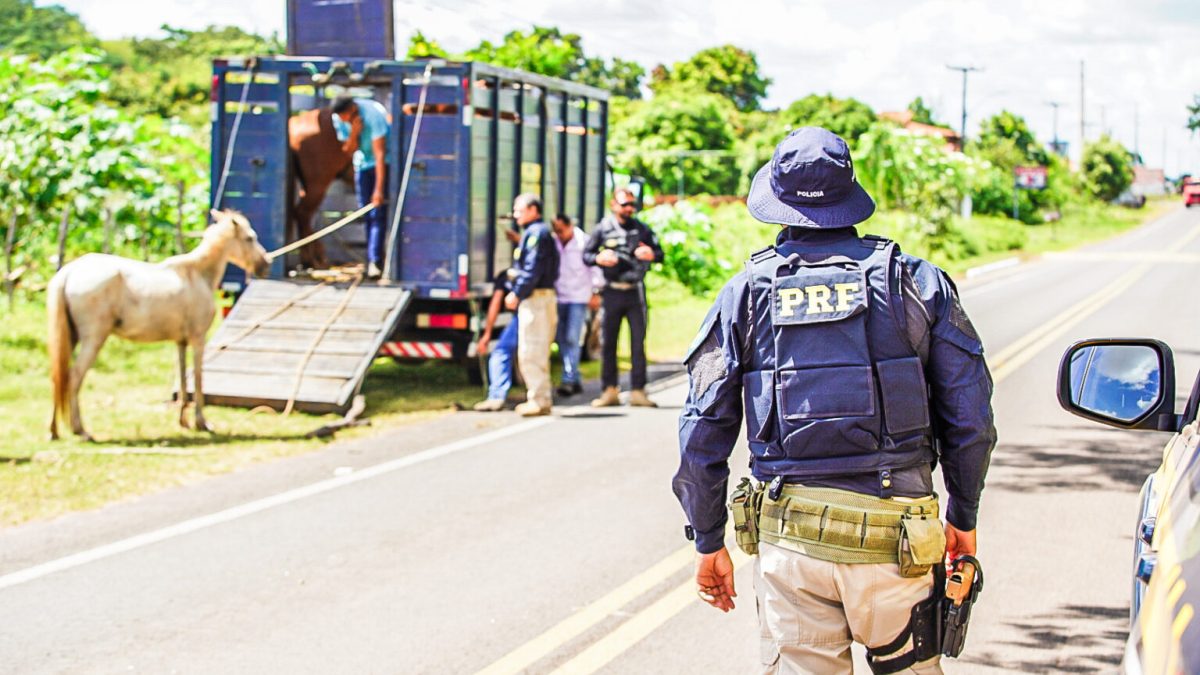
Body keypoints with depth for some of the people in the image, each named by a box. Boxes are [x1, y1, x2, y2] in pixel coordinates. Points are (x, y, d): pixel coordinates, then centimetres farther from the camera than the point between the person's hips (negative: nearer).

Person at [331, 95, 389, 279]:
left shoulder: (373, 115, -30)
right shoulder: (339, 119, -11)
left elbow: (379, 154, -31)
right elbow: (349, 149, -4)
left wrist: (379, 190, -34)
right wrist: (354, 133, -28)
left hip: (382, 163, -6)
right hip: (362, 161, 6)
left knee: (378, 213, -16)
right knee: (366, 213, 4)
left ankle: (374, 261, -23)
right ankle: (373, 258, 10)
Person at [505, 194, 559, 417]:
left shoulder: (537, 233, -11)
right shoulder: (532, 232, 21)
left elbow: (533, 269, -19)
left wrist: (517, 293, -18)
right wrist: (514, 291, 13)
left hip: (536, 298, -10)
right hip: (535, 298, 10)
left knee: (531, 352, -10)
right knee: (536, 353, 14)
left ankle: (539, 400, -10)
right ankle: (539, 398, 18)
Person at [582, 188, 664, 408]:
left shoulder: (642, 229, 7)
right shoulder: (602, 229, 4)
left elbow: (660, 253, 12)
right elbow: (586, 254, 7)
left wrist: (651, 255, -10)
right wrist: (598, 258, -14)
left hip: (636, 292, 1)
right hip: (612, 293, -1)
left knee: (638, 342, 1)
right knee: (607, 343, 2)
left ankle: (638, 391, 5)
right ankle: (610, 390, 9)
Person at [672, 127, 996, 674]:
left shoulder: (746, 291, 4)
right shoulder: (917, 282, 2)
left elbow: (703, 429, 3)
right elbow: (969, 417, 3)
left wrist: (708, 541, 12)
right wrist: (963, 517, 16)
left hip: (789, 534, 1)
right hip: (894, 536, 0)